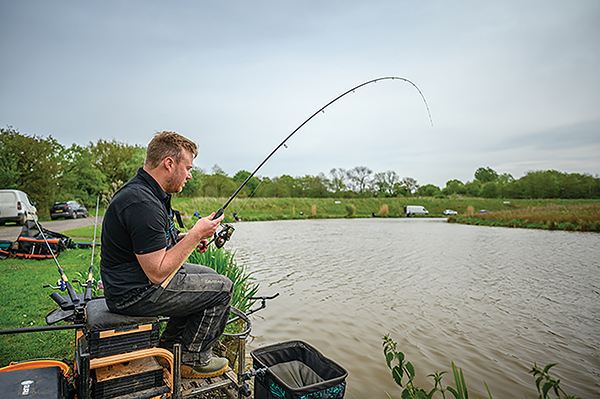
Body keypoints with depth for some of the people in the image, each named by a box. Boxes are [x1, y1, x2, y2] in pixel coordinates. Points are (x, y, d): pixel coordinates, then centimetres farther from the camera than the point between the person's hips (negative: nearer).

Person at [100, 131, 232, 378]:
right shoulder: (142, 204, -29)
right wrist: (195, 235, -20)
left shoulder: (148, 191, 5)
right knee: (221, 288, -8)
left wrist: (183, 238, 5)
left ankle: (170, 348, 26)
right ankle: (192, 360, 12)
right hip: (134, 293, -10)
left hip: (139, 276, 10)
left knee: (207, 275, 19)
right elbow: (158, 274, -27)